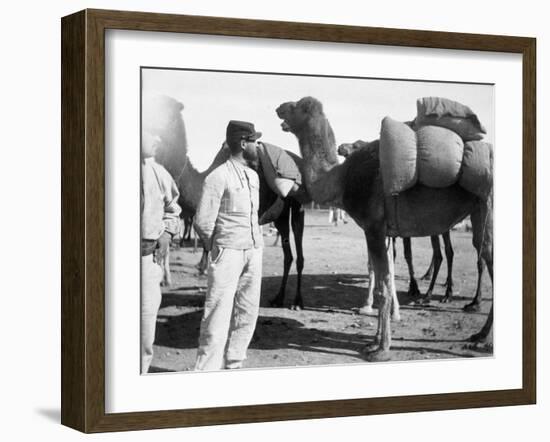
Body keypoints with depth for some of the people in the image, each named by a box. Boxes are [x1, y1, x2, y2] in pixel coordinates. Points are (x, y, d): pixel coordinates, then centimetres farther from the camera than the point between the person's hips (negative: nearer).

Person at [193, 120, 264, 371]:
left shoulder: (253, 176, 14)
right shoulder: (219, 178, -11)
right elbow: (203, 221, -10)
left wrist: (256, 242, 16)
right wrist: (215, 248, 3)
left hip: (254, 251, 8)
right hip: (228, 253, -7)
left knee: (247, 313, 9)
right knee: (218, 314, -8)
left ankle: (233, 365, 18)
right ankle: (206, 370, -4)